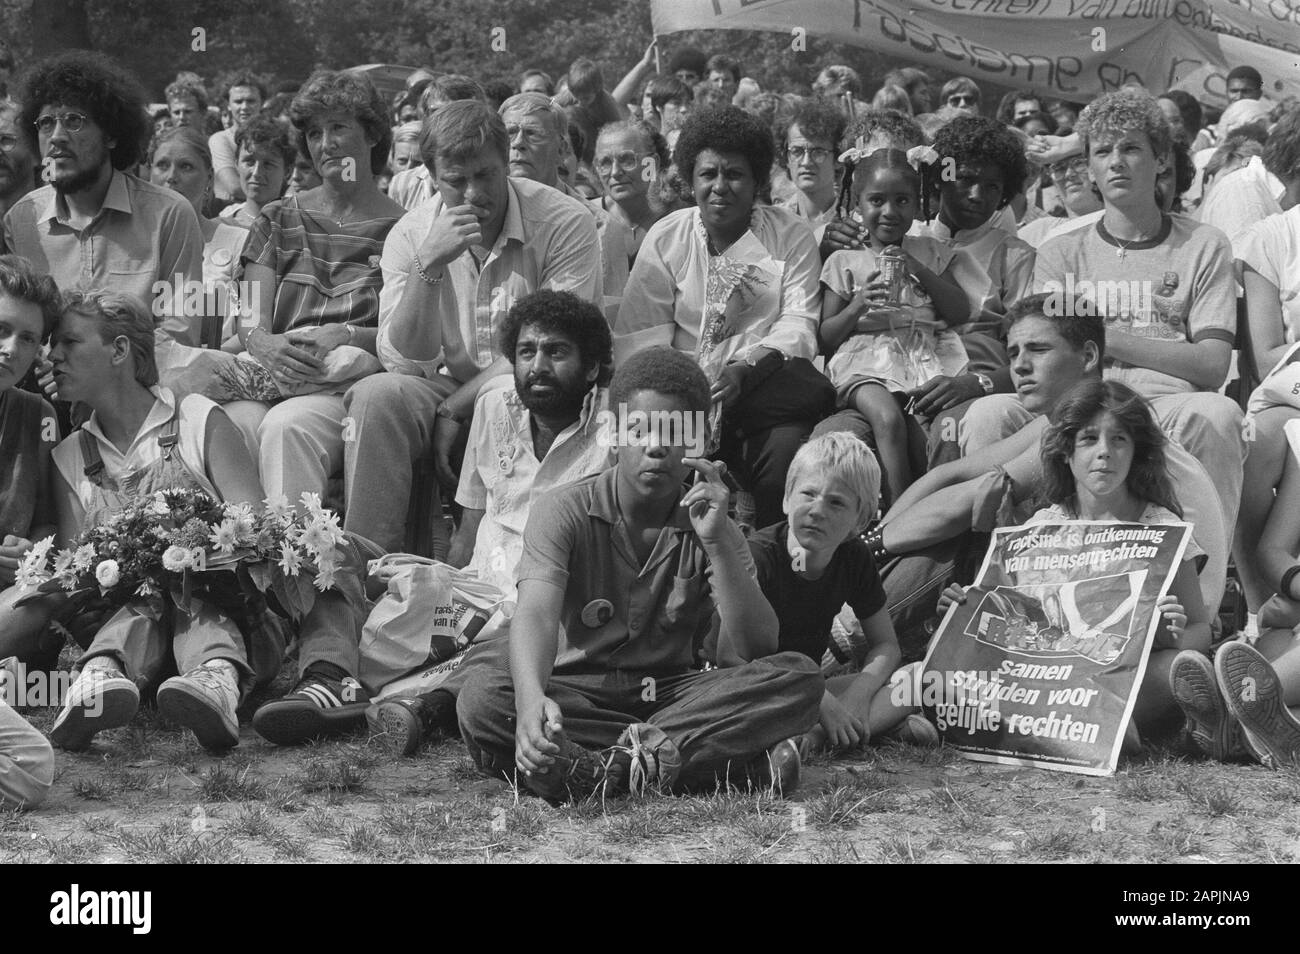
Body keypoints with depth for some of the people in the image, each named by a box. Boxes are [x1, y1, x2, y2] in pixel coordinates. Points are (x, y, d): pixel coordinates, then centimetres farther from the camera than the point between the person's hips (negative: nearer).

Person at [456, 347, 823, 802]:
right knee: (481, 695, -34)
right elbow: (536, 614, -23)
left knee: (799, 675, -22)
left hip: (674, 693, 2)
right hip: (578, 693, -2)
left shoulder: (712, 528, 3)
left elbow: (756, 646, -10)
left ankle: (610, 767, -34)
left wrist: (718, 543, -23)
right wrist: (531, 698, -46)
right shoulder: (564, 513, -5)